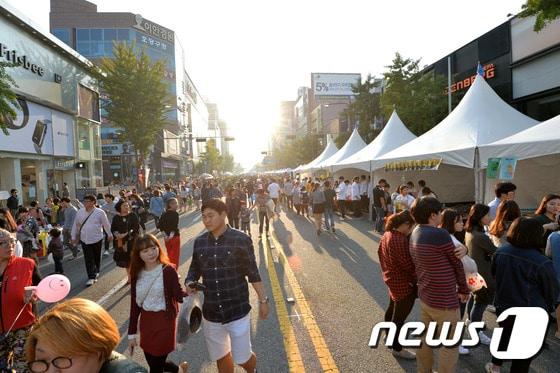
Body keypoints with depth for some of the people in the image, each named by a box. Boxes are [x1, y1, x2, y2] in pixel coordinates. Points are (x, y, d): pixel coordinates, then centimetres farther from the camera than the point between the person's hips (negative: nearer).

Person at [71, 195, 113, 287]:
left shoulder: (100, 212, -9)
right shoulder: (80, 212, 0)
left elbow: (106, 224, 2)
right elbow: (75, 225, 9)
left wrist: (110, 234, 11)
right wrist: (73, 237, 12)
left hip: (97, 239, -1)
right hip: (84, 240, 2)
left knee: (97, 257, 15)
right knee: (88, 259, -2)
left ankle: (96, 272, 38)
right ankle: (91, 277, 1)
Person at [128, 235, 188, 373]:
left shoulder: (168, 270, -14)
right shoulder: (137, 274, 0)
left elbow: (178, 296, -17)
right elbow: (134, 304, 5)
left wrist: (190, 293, -40)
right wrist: (131, 333, 5)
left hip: (164, 321, -5)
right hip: (146, 321, 5)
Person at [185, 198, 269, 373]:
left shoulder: (241, 240, -13)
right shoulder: (199, 242, -2)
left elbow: (253, 273, -7)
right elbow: (194, 269, 11)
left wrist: (263, 300, -3)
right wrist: (189, 283, -10)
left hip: (237, 311, -4)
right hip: (211, 313, 4)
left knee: (242, 357, 9)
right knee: (221, 357, 20)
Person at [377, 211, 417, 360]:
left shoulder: (387, 234, -1)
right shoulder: (400, 241, -31)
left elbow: (381, 255, 11)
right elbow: (409, 265, -25)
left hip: (392, 280, 10)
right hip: (403, 284, -10)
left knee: (392, 309, 28)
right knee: (400, 316, 7)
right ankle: (397, 348, 25)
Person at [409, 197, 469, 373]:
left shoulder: (415, 233, 0)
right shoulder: (440, 235, -24)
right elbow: (456, 264, -11)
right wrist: (464, 289, 5)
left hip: (424, 296, 8)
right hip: (444, 300, -8)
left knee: (425, 337, 21)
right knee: (449, 344, 11)